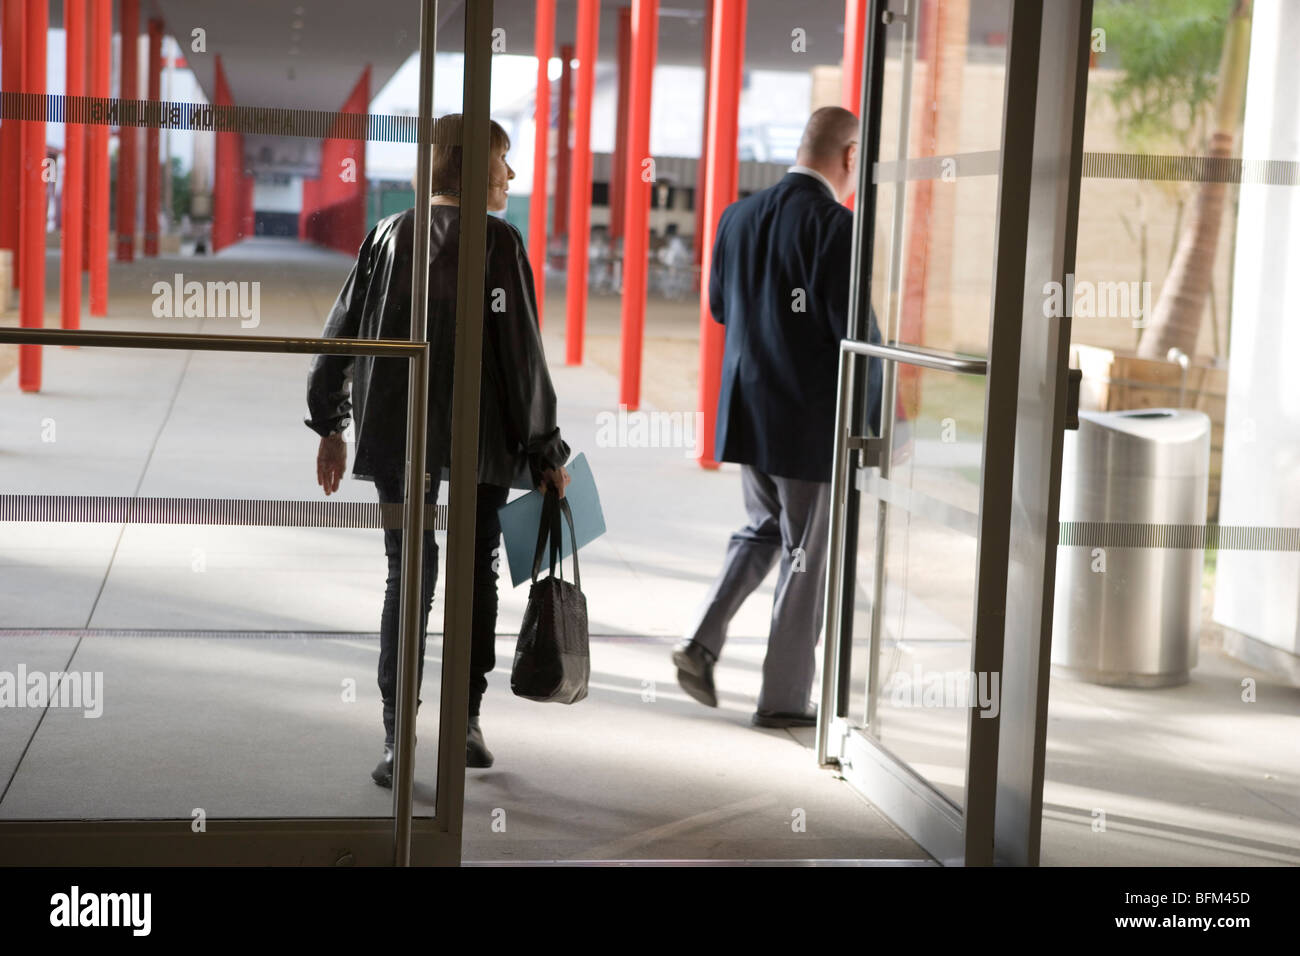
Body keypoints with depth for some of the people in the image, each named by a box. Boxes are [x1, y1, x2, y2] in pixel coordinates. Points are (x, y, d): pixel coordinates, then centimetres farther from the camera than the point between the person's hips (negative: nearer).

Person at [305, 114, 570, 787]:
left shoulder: (388, 235, 4)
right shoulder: (496, 241, -9)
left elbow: (344, 330, 6)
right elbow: (520, 352, -12)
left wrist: (331, 427, 15)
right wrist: (544, 451, -7)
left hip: (396, 435, 3)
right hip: (481, 439, -3)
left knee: (408, 575, 8)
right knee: (476, 571, 14)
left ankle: (398, 740, 1)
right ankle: (465, 723, 18)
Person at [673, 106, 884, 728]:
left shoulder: (739, 216, 5)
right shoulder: (835, 225, -17)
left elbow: (720, 307, 14)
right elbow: (855, 328, -19)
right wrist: (879, 420, -10)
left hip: (747, 409, 7)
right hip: (812, 419, -6)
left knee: (763, 529, 24)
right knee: (807, 556, 6)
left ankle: (703, 639, 9)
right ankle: (784, 697, 14)